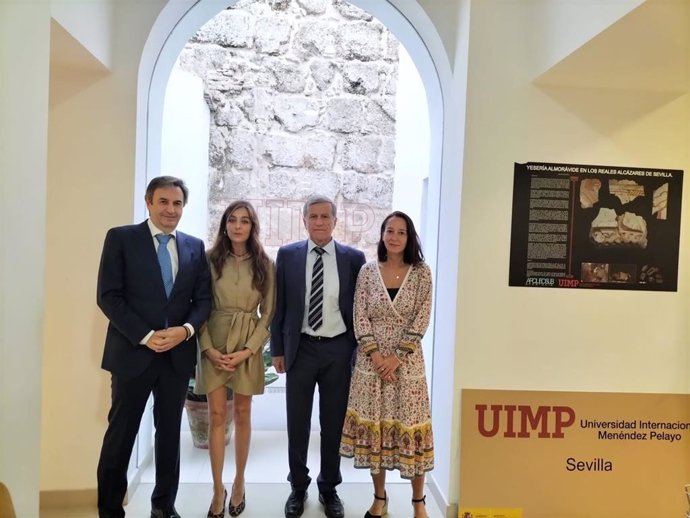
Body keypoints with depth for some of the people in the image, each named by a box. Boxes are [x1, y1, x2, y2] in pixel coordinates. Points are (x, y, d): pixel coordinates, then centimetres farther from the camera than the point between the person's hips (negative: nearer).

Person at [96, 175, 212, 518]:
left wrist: (186, 329, -12)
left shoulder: (195, 246, 9)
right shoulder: (121, 238, -1)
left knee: (170, 432, 13)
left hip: (179, 353, 4)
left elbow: (203, 298, 8)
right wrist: (145, 336, -16)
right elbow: (108, 296, -8)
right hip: (133, 352, -3)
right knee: (120, 434, 6)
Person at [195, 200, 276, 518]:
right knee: (217, 415, 3)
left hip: (249, 346, 0)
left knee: (242, 414, 10)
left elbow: (268, 313, 1)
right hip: (213, 344, 0)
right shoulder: (210, 259, 0)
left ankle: (239, 483, 26)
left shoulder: (265, 265, 0)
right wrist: (208, 348, -10)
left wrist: (247, 350, -9)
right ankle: (218, 489, 15)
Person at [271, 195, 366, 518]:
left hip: (338, 350, 0)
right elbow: (279, 306, 4)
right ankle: (298, 486, 29)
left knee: (334, 423, 10)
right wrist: (277, 349, 2)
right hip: (300, 348, 0)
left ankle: (329, 488, 28)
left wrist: (359, 351, 1)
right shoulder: (287, 255, 1)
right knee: (297, 422, 10)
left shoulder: (353, 258, -1)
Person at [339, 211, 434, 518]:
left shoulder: (421, 273, -1)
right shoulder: (368, 271, 2)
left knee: (410, 426, 3)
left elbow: (421, 320, -6)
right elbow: (360, 317, -2)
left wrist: (397, 357, -12)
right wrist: (375, 355, -11)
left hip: (407, 360, -1)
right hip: (372, 359, 2)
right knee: (373, 425, 8)